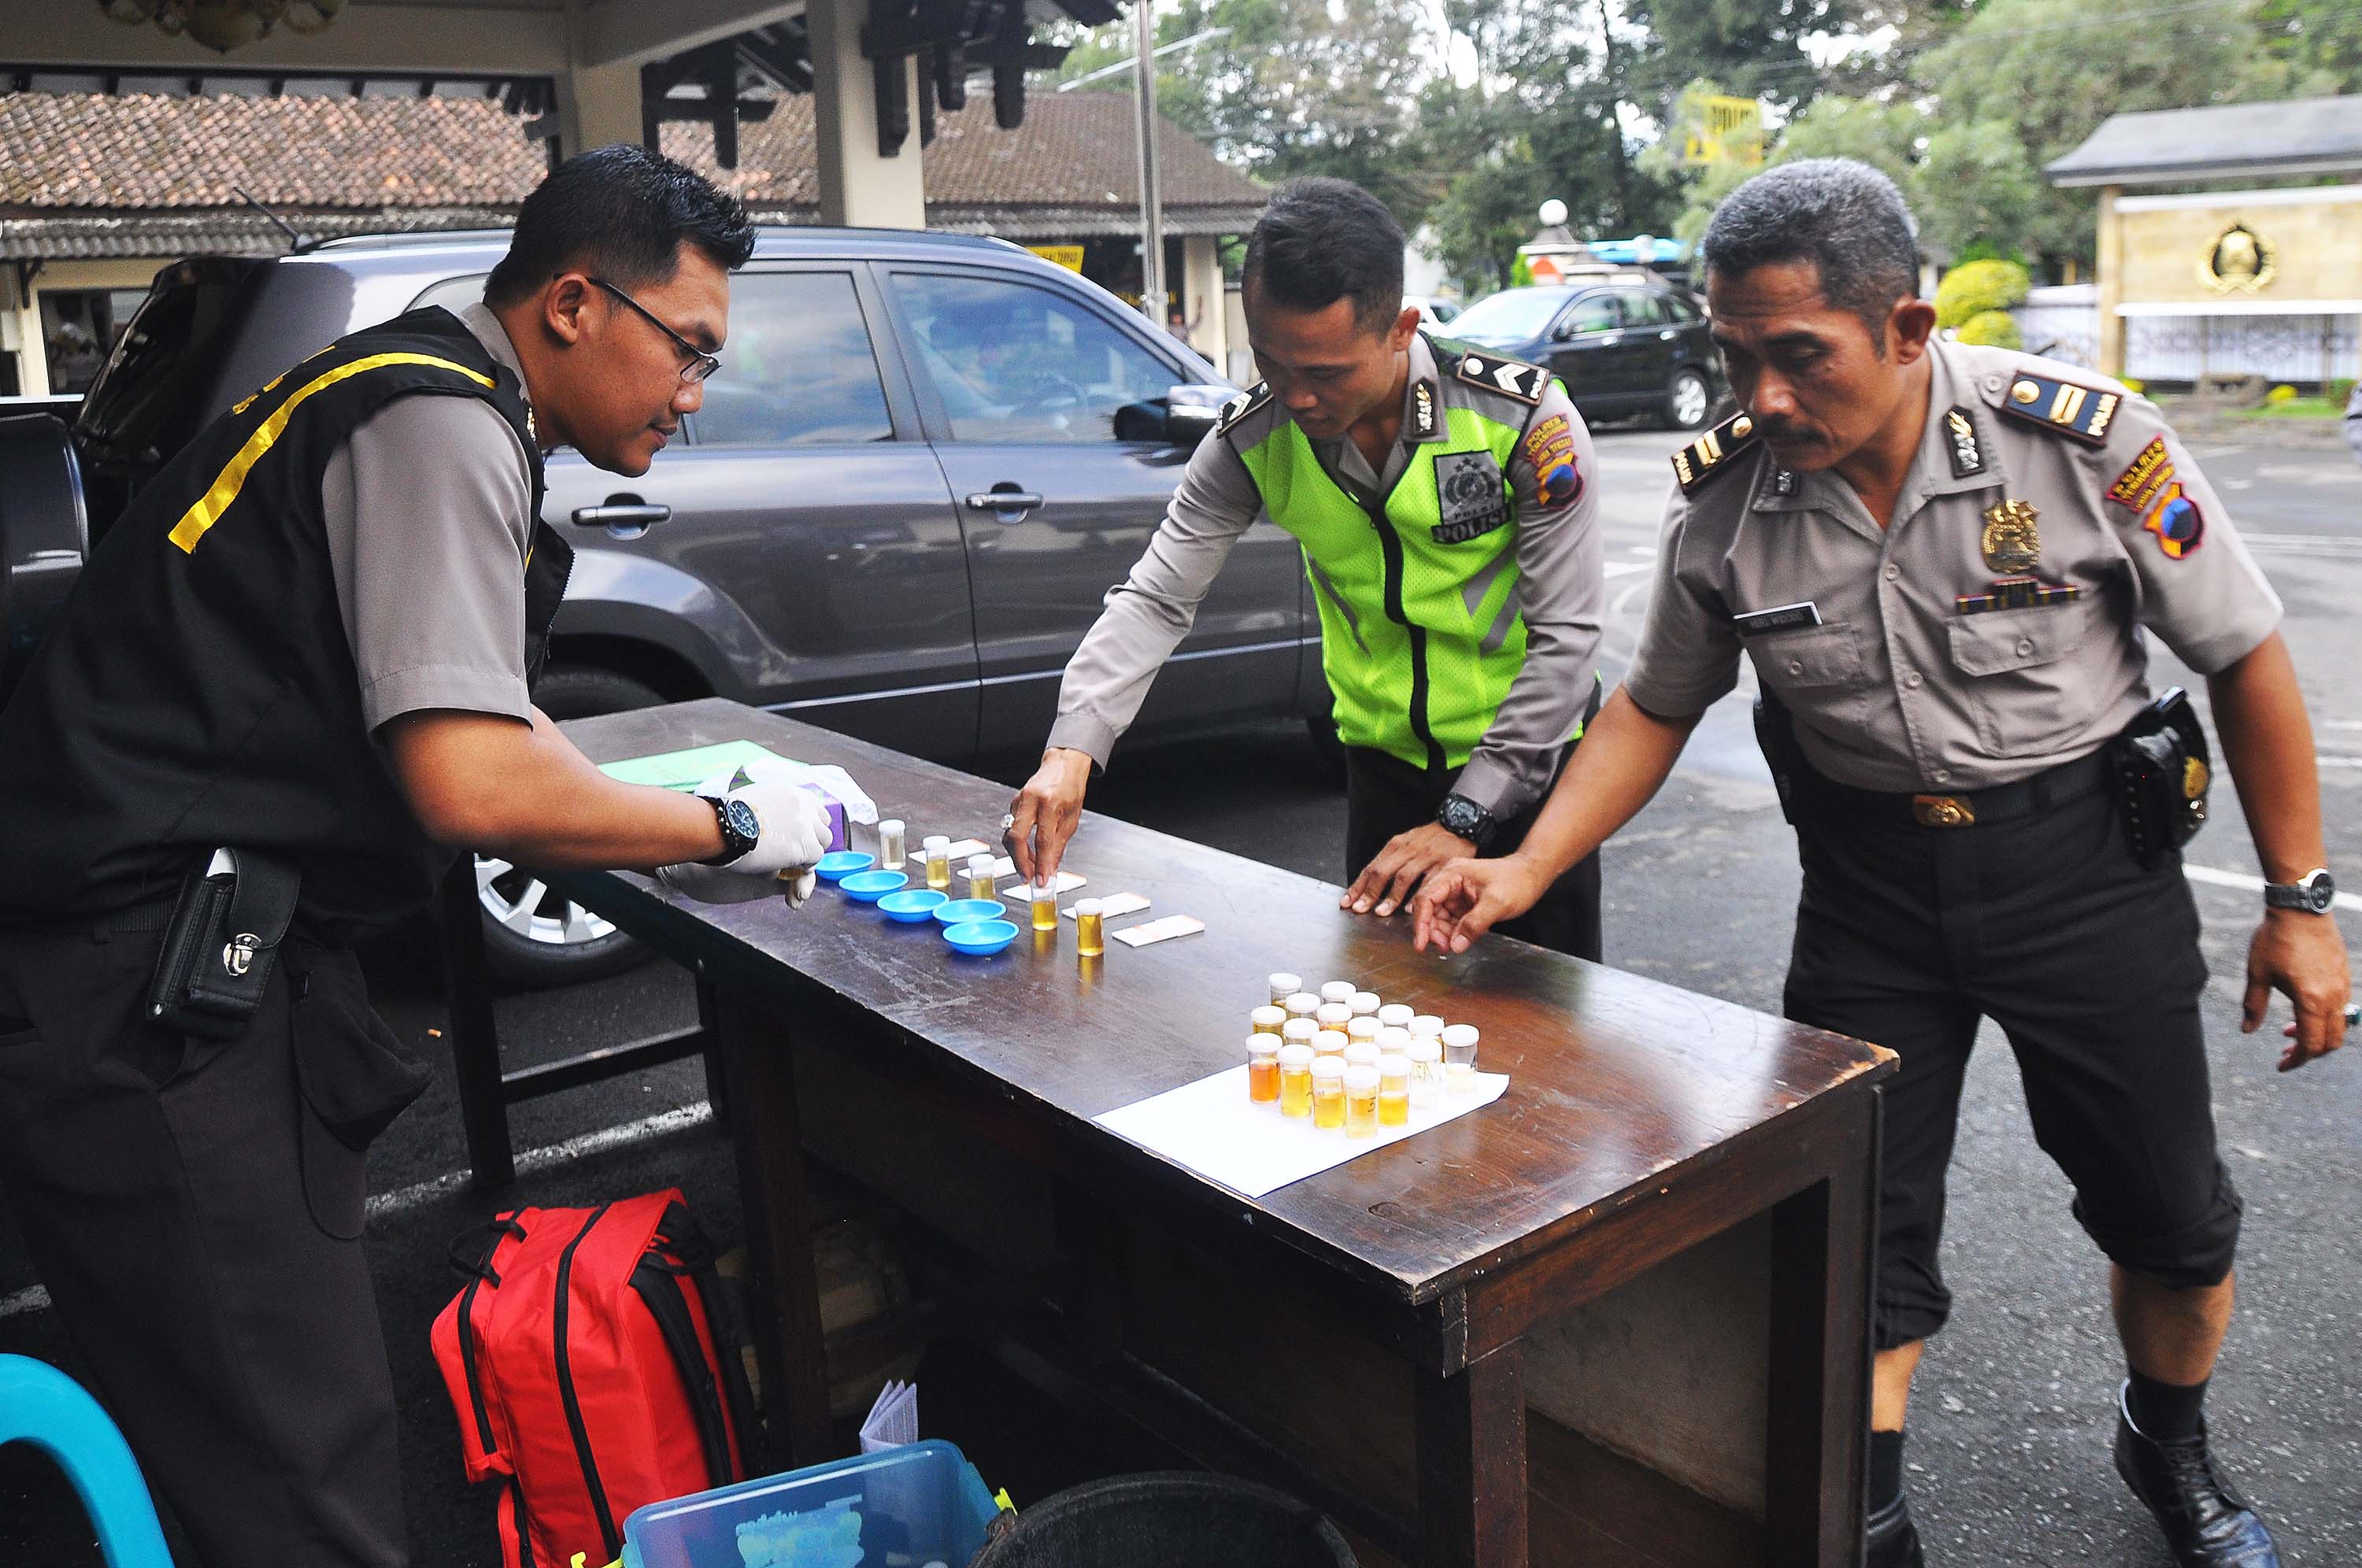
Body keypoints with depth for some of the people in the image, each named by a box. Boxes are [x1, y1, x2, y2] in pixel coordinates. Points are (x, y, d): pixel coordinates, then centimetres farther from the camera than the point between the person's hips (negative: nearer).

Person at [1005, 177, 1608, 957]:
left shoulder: (1525, 417, -22)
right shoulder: (1253, 439, -12)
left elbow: (1567, 637, -18)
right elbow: (1155, 598, -11)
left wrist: (1463, 821, -19)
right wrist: (1072, 748, -27)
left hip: (1527, 759, -2)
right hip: (1384, 765, 3)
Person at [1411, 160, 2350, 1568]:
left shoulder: (2086, 440, -19)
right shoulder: (1721, 498, -12)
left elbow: (2244, 657, -6)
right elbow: (1658, 707, 2)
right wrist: (1527, 872, -9)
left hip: (2084, 859, -1)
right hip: (1868, 882, 1)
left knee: (2173, 1222, 14)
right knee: (1858, 1238, 4)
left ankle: (2172, 1453, 44)